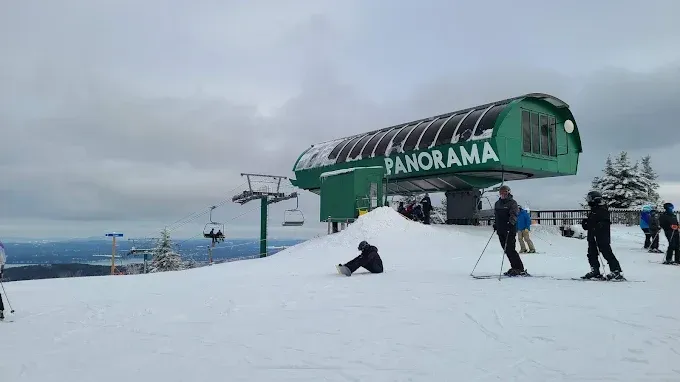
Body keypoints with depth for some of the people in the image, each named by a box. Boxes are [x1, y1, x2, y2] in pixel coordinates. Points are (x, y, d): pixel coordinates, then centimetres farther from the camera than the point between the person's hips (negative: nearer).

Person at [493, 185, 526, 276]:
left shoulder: (512, 203, -3)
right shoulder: (497, 203, 18)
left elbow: (514, 215, -16)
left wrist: (511, 222, -31)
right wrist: (495, 224, 18)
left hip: (510, 230, -7)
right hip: (500, 230, 7)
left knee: (510, 249, -12)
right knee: (506, 250, 6)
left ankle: (520, 269, -6)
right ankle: (514, 268, 14)